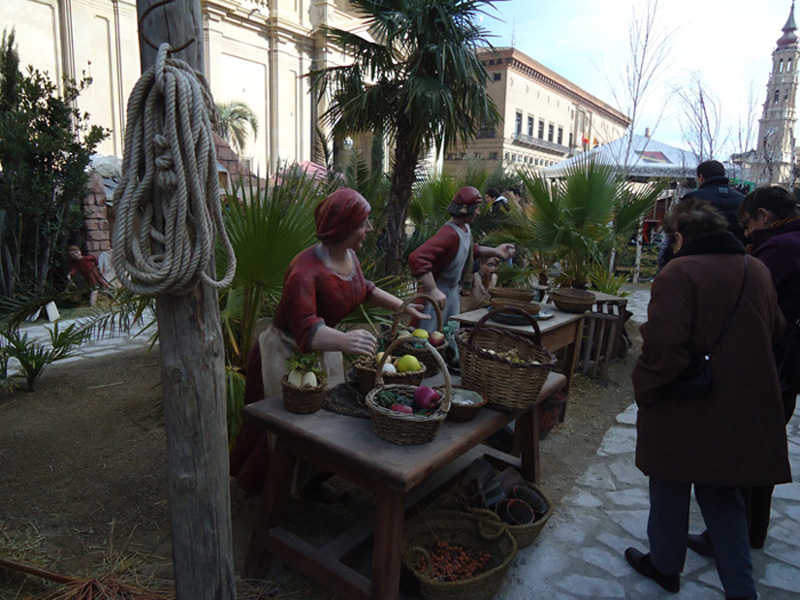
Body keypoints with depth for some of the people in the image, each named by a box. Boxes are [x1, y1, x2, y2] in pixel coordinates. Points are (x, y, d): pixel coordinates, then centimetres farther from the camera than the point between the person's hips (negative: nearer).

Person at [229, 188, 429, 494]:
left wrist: (403, 306, 11)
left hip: (321, 349, 8)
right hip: (286, 353, -8)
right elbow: (306, 331, -45)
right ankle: (261, 485, 34)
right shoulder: (304, 273, -35)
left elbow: (363, 289, 13)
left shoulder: (349, 256, -7)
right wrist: (344, 340, -64)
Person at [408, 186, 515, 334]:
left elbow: (470, 249, 23)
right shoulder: (450, 234, -29)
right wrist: (433, 291, -41)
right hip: (439, 292, -9)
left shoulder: (465, 228, 1)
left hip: (453, 289, 9)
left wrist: (495, 252, 10)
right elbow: (417, 258, -41)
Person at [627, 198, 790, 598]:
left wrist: (645, 390, -14)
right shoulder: (757, 270, 2)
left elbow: (663, 344, -27)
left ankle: (665, 565, 35)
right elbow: (775, 331, 14)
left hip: (685, 411, -6)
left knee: (671, 489, 16)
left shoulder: (680, 272, -20)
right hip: (744, 411, 6)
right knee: (722, 493, 21)